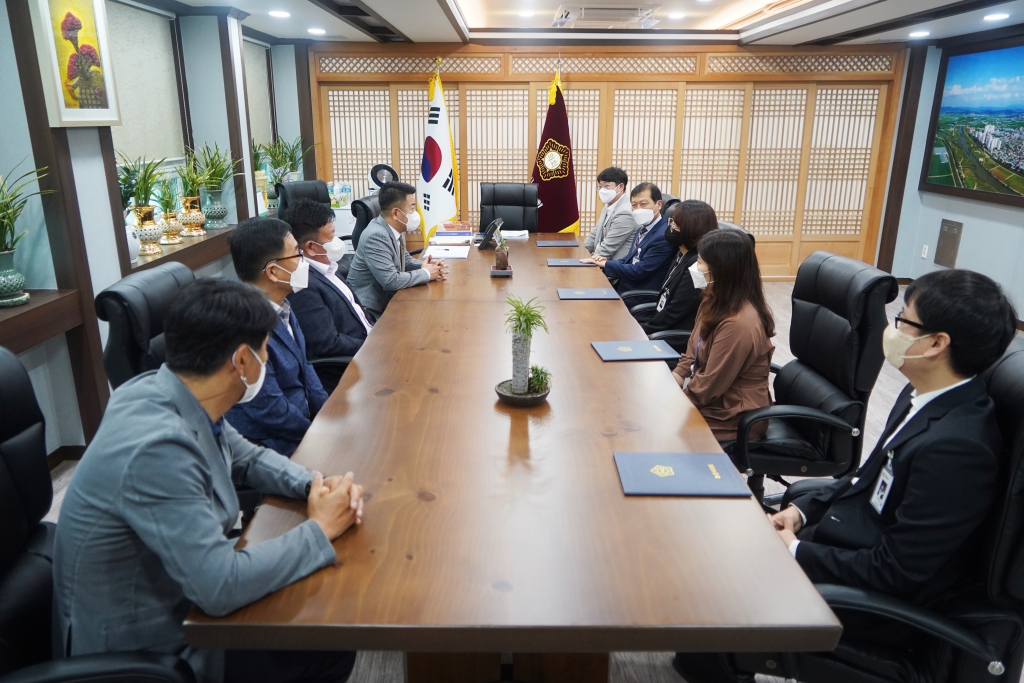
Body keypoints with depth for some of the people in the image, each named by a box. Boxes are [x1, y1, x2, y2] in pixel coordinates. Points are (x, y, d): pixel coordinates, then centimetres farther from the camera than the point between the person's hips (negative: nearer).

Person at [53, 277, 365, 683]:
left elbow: (246, 458, 9)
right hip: (143, 648, -8)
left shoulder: (168, 392, -8)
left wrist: (315, 485, -9)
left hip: (177, 588, 8)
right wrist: (320, 529, -21)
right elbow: (220, 588, -34)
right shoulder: (158, 447, -35)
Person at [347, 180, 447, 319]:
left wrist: (428, 266, -2)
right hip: (371, 311, -8)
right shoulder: (375, 236, -23)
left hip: (388, 301, 8)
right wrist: (426, 273, -15)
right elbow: (391, 281, -28)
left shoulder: (395, 229, 2)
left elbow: (405, 260, 17)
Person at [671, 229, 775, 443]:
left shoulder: (737, 323, -28)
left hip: (732, 417, -8)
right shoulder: (719, 301, 1)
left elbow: (708, 388, -23)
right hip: (713, 398, 8)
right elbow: (693, 351, 11)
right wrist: (672, 381, -3)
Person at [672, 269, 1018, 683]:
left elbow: (895, 571, -25)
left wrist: (797, 552, -16)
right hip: (850, 539, 8)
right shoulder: (926, 396, -2)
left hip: (878, 600, -8)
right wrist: (803, 509, 1)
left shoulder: (955, 446, -30)